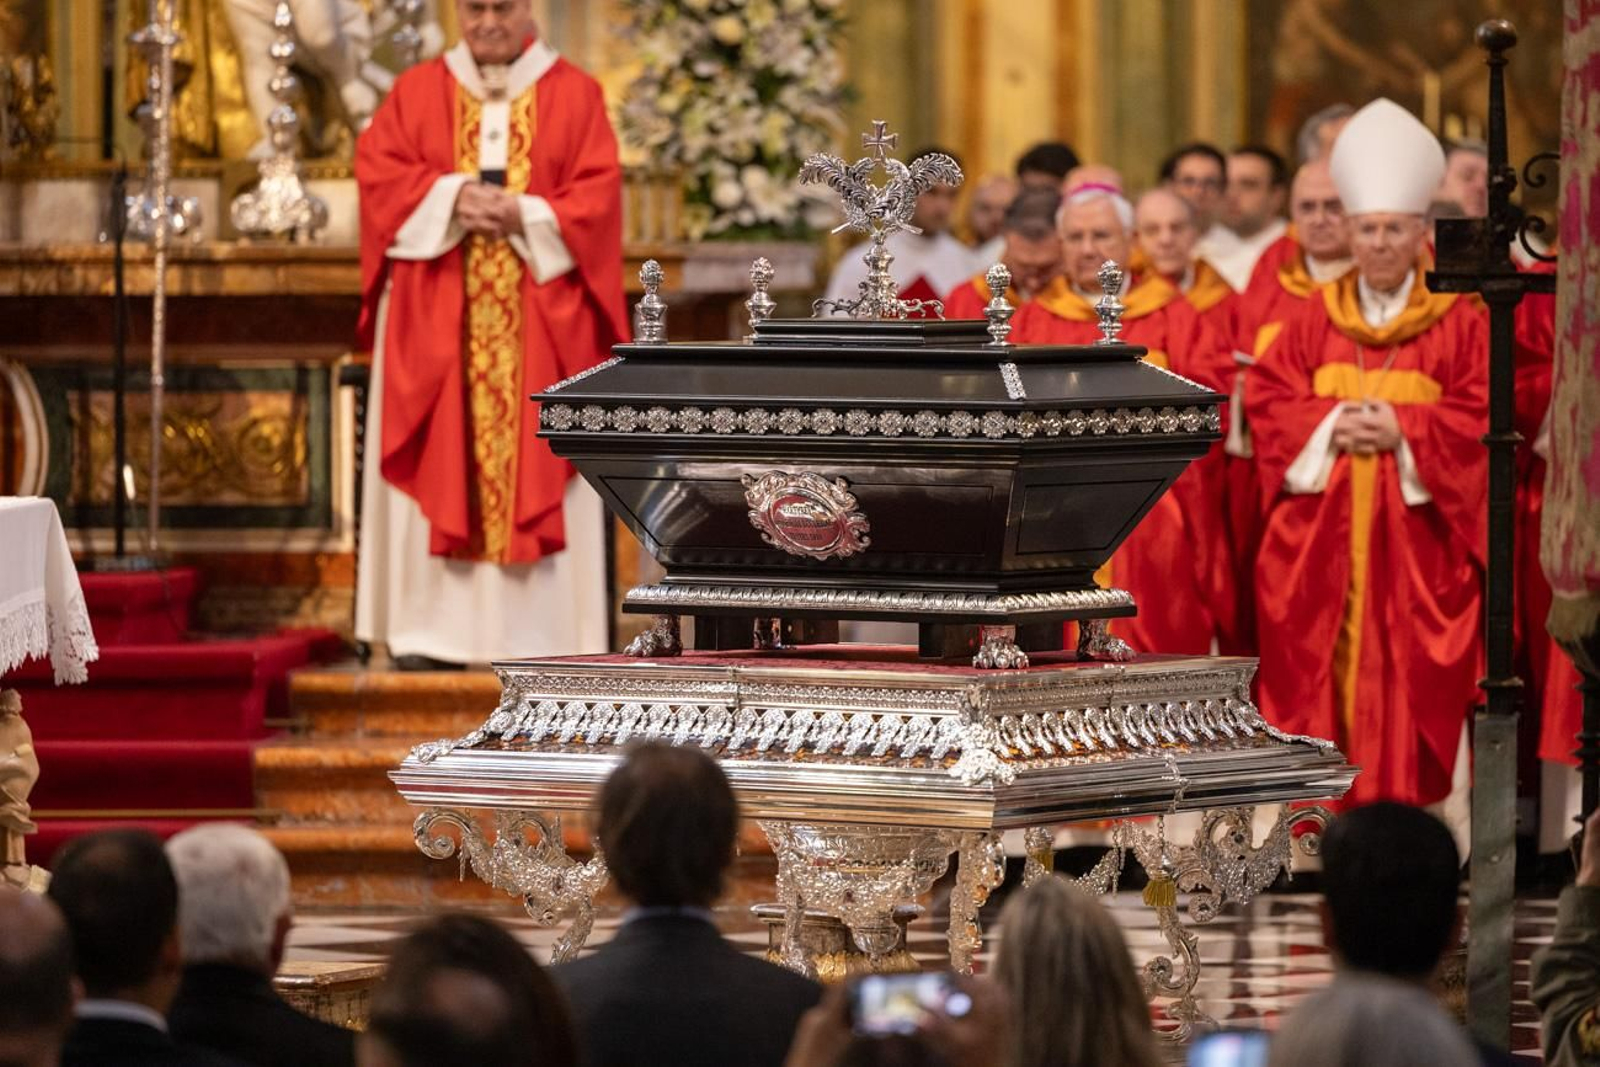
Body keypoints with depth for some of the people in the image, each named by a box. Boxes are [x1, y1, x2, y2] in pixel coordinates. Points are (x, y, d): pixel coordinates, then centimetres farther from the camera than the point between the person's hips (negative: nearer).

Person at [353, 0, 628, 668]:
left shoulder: (574, 95, 6)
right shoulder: (417, 92, 10)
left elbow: (596, 193, -1)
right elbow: (377, 169, 0)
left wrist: (525, 216, -16)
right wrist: (451, 198, -15)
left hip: (539, 318, -1)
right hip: (435, 319, 1)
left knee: (535, 462, -4)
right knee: (436, 463, -4)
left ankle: (538, 633, -3)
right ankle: (432, 631, -3)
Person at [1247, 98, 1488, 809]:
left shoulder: (1457, 324, 2)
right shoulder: (1314, 321, 10)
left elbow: (1480, 413, -5)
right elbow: (1266, 397, 6)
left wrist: (1403, 429, -16)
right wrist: (1328, 425, -11)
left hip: (1414, 531, -3)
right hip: (1322, 532, 3)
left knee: (1406, 675, -5)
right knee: (1319, 664, -1)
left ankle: (1405, 804, -2)